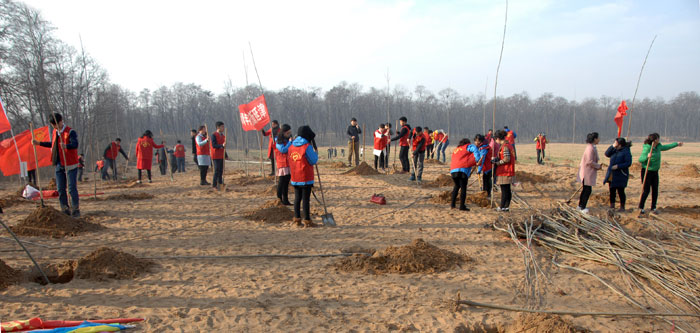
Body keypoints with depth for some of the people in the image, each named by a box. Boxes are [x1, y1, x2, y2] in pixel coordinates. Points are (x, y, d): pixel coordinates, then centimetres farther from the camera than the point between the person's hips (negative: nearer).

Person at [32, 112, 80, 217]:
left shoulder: (70, 132, -10)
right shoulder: (54, 132, 13)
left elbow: (75, 144, -27)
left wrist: (66, 146, -46)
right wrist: (39, 143, 28)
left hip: (70, 165, -7)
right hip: (59, 165, 7)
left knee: (72, 188, -7)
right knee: (60, 189, 8)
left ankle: (76, 210, 0)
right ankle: (65, 210, 15)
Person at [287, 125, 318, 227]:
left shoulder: (291, 146, 7)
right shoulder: (307, 146, -13)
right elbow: (313, 161, -10)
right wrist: (316, 154, 7)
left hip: (295, 178, 6)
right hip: (305, 177, -6)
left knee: (297, 198, 13)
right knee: (306, 199, -2)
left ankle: (297, 219, 17)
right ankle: (307, 221, 2)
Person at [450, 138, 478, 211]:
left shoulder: (456, 150, 33)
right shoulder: (467, 147, 15)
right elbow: (474, 149, -5)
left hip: (453, 170, 6)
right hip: (463, 170, -6)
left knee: (457, 186, 24)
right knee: (463, 188, 0)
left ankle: (453, 203, 22)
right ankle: (462, 206, -4)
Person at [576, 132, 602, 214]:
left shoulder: (591, 147, 12)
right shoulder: (590, 149, -21)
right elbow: (589, 162, -24)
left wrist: (597, 165, 13)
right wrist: (598, 166, -12)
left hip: (587, 172, 10)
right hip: (587, 172, -10)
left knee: (585, 189, 17)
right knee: (588, 190, -4)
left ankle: (580, 205, 27)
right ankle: (582, 208, 3)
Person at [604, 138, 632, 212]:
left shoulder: (626, 152, -11)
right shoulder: (614, 150, 9)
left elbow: (628, 163, -15)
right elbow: (607, 154, 1)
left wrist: (618, 166, -22)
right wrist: (612, 147, -7)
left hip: (620, 175, -6)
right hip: (612, 175, 6)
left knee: (620, 191, 0)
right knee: (612, 191, 11)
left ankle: (622, 207, 14)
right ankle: (612, 206, 21)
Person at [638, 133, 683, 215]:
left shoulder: (658, 146, 5)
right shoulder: (647, 148, -19)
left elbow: (665, 147, 27)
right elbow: (640, 159, -23)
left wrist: (676, 144, 38)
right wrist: (647, 156, -43)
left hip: (655, 172, 7)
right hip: (647, 171, -7)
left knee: (655, 191, 7)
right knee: (646, 190, -7)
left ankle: (653, 208, 18)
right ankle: (641, 207, 4)